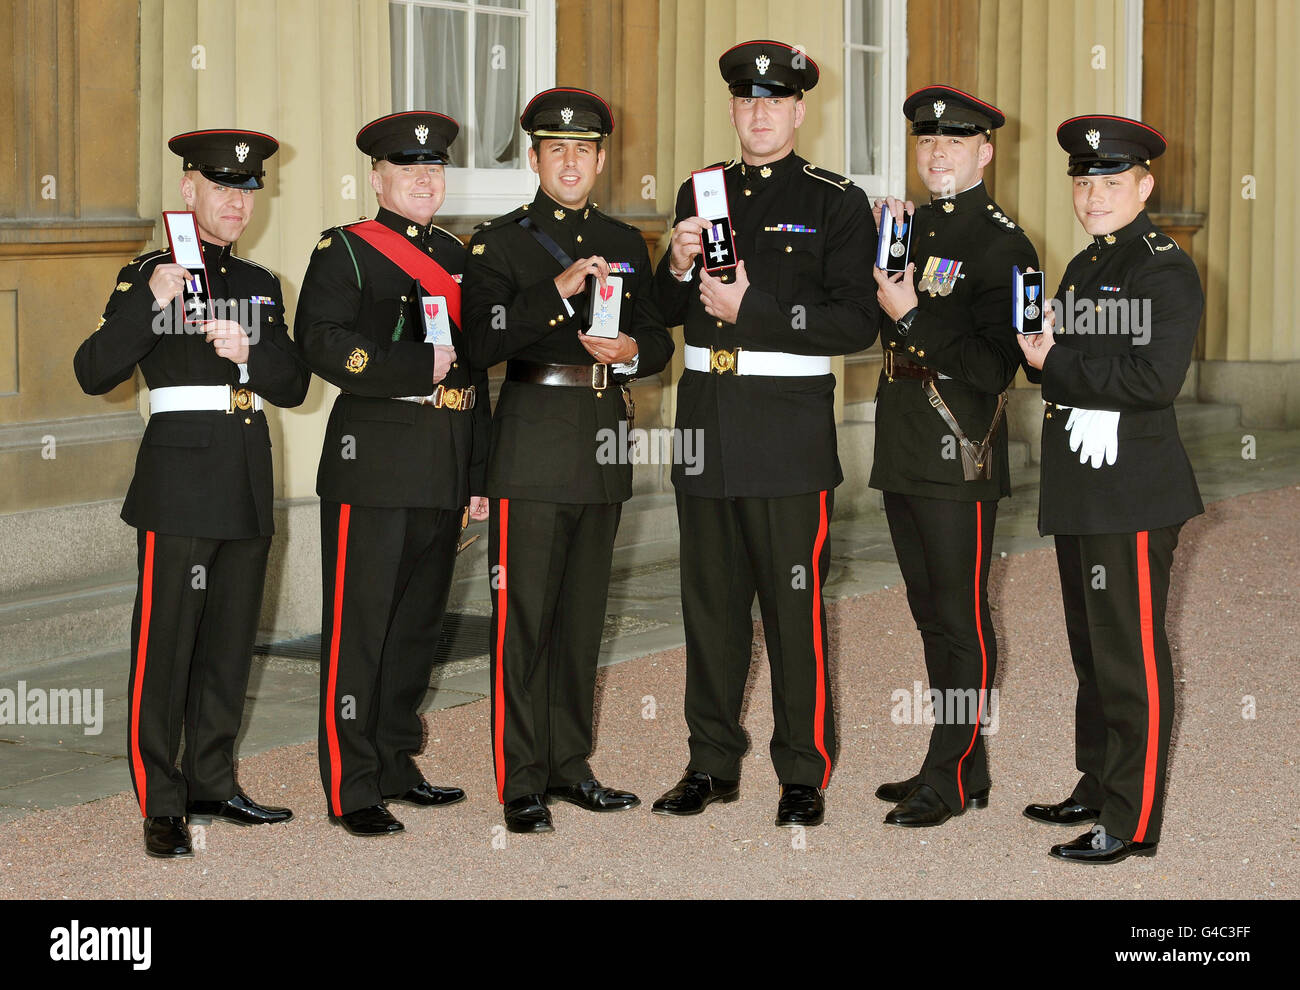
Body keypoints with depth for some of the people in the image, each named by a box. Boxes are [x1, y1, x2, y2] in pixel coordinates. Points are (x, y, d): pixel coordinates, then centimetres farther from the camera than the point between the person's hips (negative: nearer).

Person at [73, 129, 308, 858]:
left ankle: (213, 784, 21)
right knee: (166, 639, -6)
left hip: (248, 481, 6)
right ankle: (162, 806, -1)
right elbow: (95, 373, -12)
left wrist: (249, 352, -10)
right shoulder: (147, 276, -2)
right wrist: (153, 299, -23)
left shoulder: (262, 285, 15)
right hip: (179, 475, -6)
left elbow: (293, 386, 10)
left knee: (231, 639, 11)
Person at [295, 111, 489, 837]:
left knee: (420, 618, 12)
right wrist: (419, 368, -20)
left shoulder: (455, 255, 18)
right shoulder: (346, 251, -2)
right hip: (375, 458, -7)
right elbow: (323, 343, -17)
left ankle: (397, 767, 23)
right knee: (361, 621, -5)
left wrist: (479, 472, 16)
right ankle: (352, 789, 0)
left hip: (446, 468, 7)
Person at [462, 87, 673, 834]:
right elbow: (484, 343, -12)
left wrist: (632, 349, -7)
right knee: (524, 615, -5)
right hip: (534, 442, -5)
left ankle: (569, 765, 20)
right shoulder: (500, 241, 0)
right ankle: (522, 782, 0)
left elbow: (660, 339, 16)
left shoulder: (627, 244, 14)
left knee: (583, 615, 11)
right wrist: (558, 293, -22)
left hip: (605, 440, 5)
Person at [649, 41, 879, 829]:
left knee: (795, 607, -3)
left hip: (789, 429, -5)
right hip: (706, 419, 5)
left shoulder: (837, 203, -1)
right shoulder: (701, 192, 13)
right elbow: (670, 313, 17)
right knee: (710, 601, 10)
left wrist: (753, 307, -15)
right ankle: (713, 763, 20)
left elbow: (857, 322, -9)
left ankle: (805, 775, 7)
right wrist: (679, 268, -4)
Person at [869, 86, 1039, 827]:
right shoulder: (911, 225, 14)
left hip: (960, 459, -8)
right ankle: (957, 763, 24)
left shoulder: (1001, 244, -10)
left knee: (961, 619, -2)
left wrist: (913, 317, -20)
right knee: (932, 613, 14)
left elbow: (994, 367, -16)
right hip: (904, 456, 8)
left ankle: (955, 778, 4)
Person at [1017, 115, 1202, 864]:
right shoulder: (1084, 267, 18)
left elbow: (1156, 377, -23)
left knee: (1132, 656, -5)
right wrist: (1041, 353, 3)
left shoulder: (1165, 269, -11)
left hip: (1133, 495, -9)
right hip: (1080, 493, 9)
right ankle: (1098, 789, 29)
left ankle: (1134, 823, 1)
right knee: (1092, 652, 17)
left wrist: (1056, 365, -17)